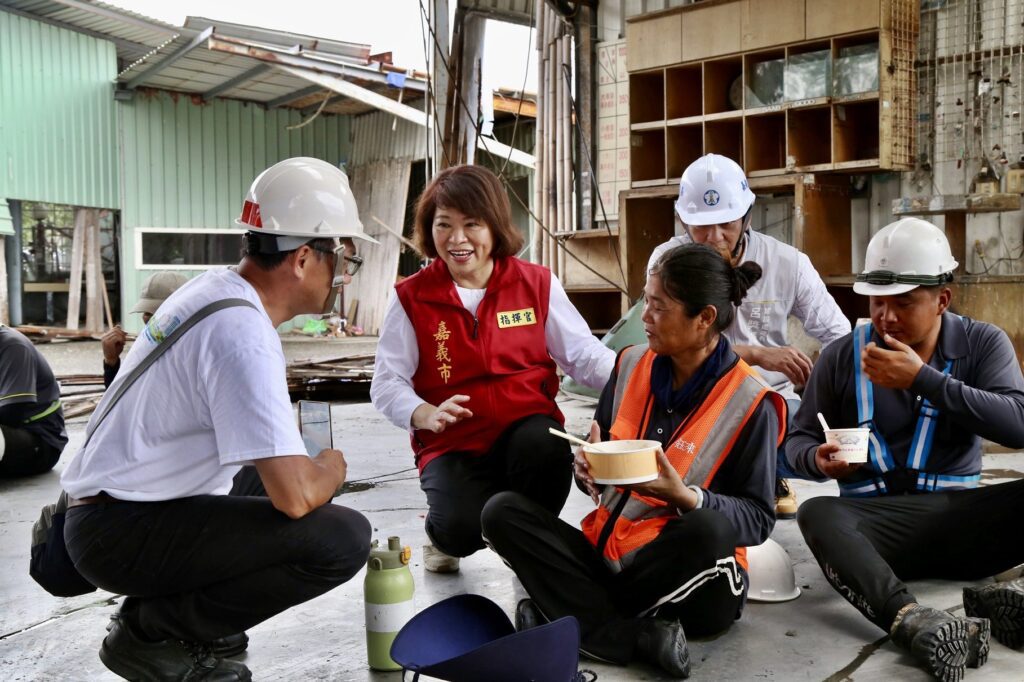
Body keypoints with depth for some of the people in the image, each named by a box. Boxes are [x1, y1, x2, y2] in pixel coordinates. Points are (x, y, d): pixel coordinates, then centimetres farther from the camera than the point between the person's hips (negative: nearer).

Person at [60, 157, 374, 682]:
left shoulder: (216, 288, 6)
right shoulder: (243, 333, -23)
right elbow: (295, 494, -29)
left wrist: (308, 467, 10)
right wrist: (330, 469, -6)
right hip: (122, 531, -10)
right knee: (343, 537, -21)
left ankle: (157, 610, 13)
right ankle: (153, 633, -4)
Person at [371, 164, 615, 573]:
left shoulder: (536, 284, 2)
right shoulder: (412, 298, -1)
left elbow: (584, 354, 1)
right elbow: (387, 383, 0)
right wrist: (427, 415, -21)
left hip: (526, 429, 1)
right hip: (453, 447, -1)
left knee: (545, 446, -35)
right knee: (463, 529, -30)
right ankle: (442, 533, 13)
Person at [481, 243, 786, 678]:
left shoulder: (750, 402, -10)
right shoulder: (632, 364, 4)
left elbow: (757, 520, -10)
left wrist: (684, 496, -27)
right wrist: (589, 470, -12)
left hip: (688, 581, -5)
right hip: (605, 555, 5)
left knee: (710, 529, -37)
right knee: (502, 511, -14)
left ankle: (570, 616, -17)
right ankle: (635, 638, -24)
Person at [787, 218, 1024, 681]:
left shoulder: (983, 343, 5)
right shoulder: (842, 356, 5)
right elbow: (799, 439, 10)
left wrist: (923, 379, -17)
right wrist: (819, 460, -14)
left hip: (958, 516, 1)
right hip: (875, 520, -1)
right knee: (816, 513, -35)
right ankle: (913, 622, -57)